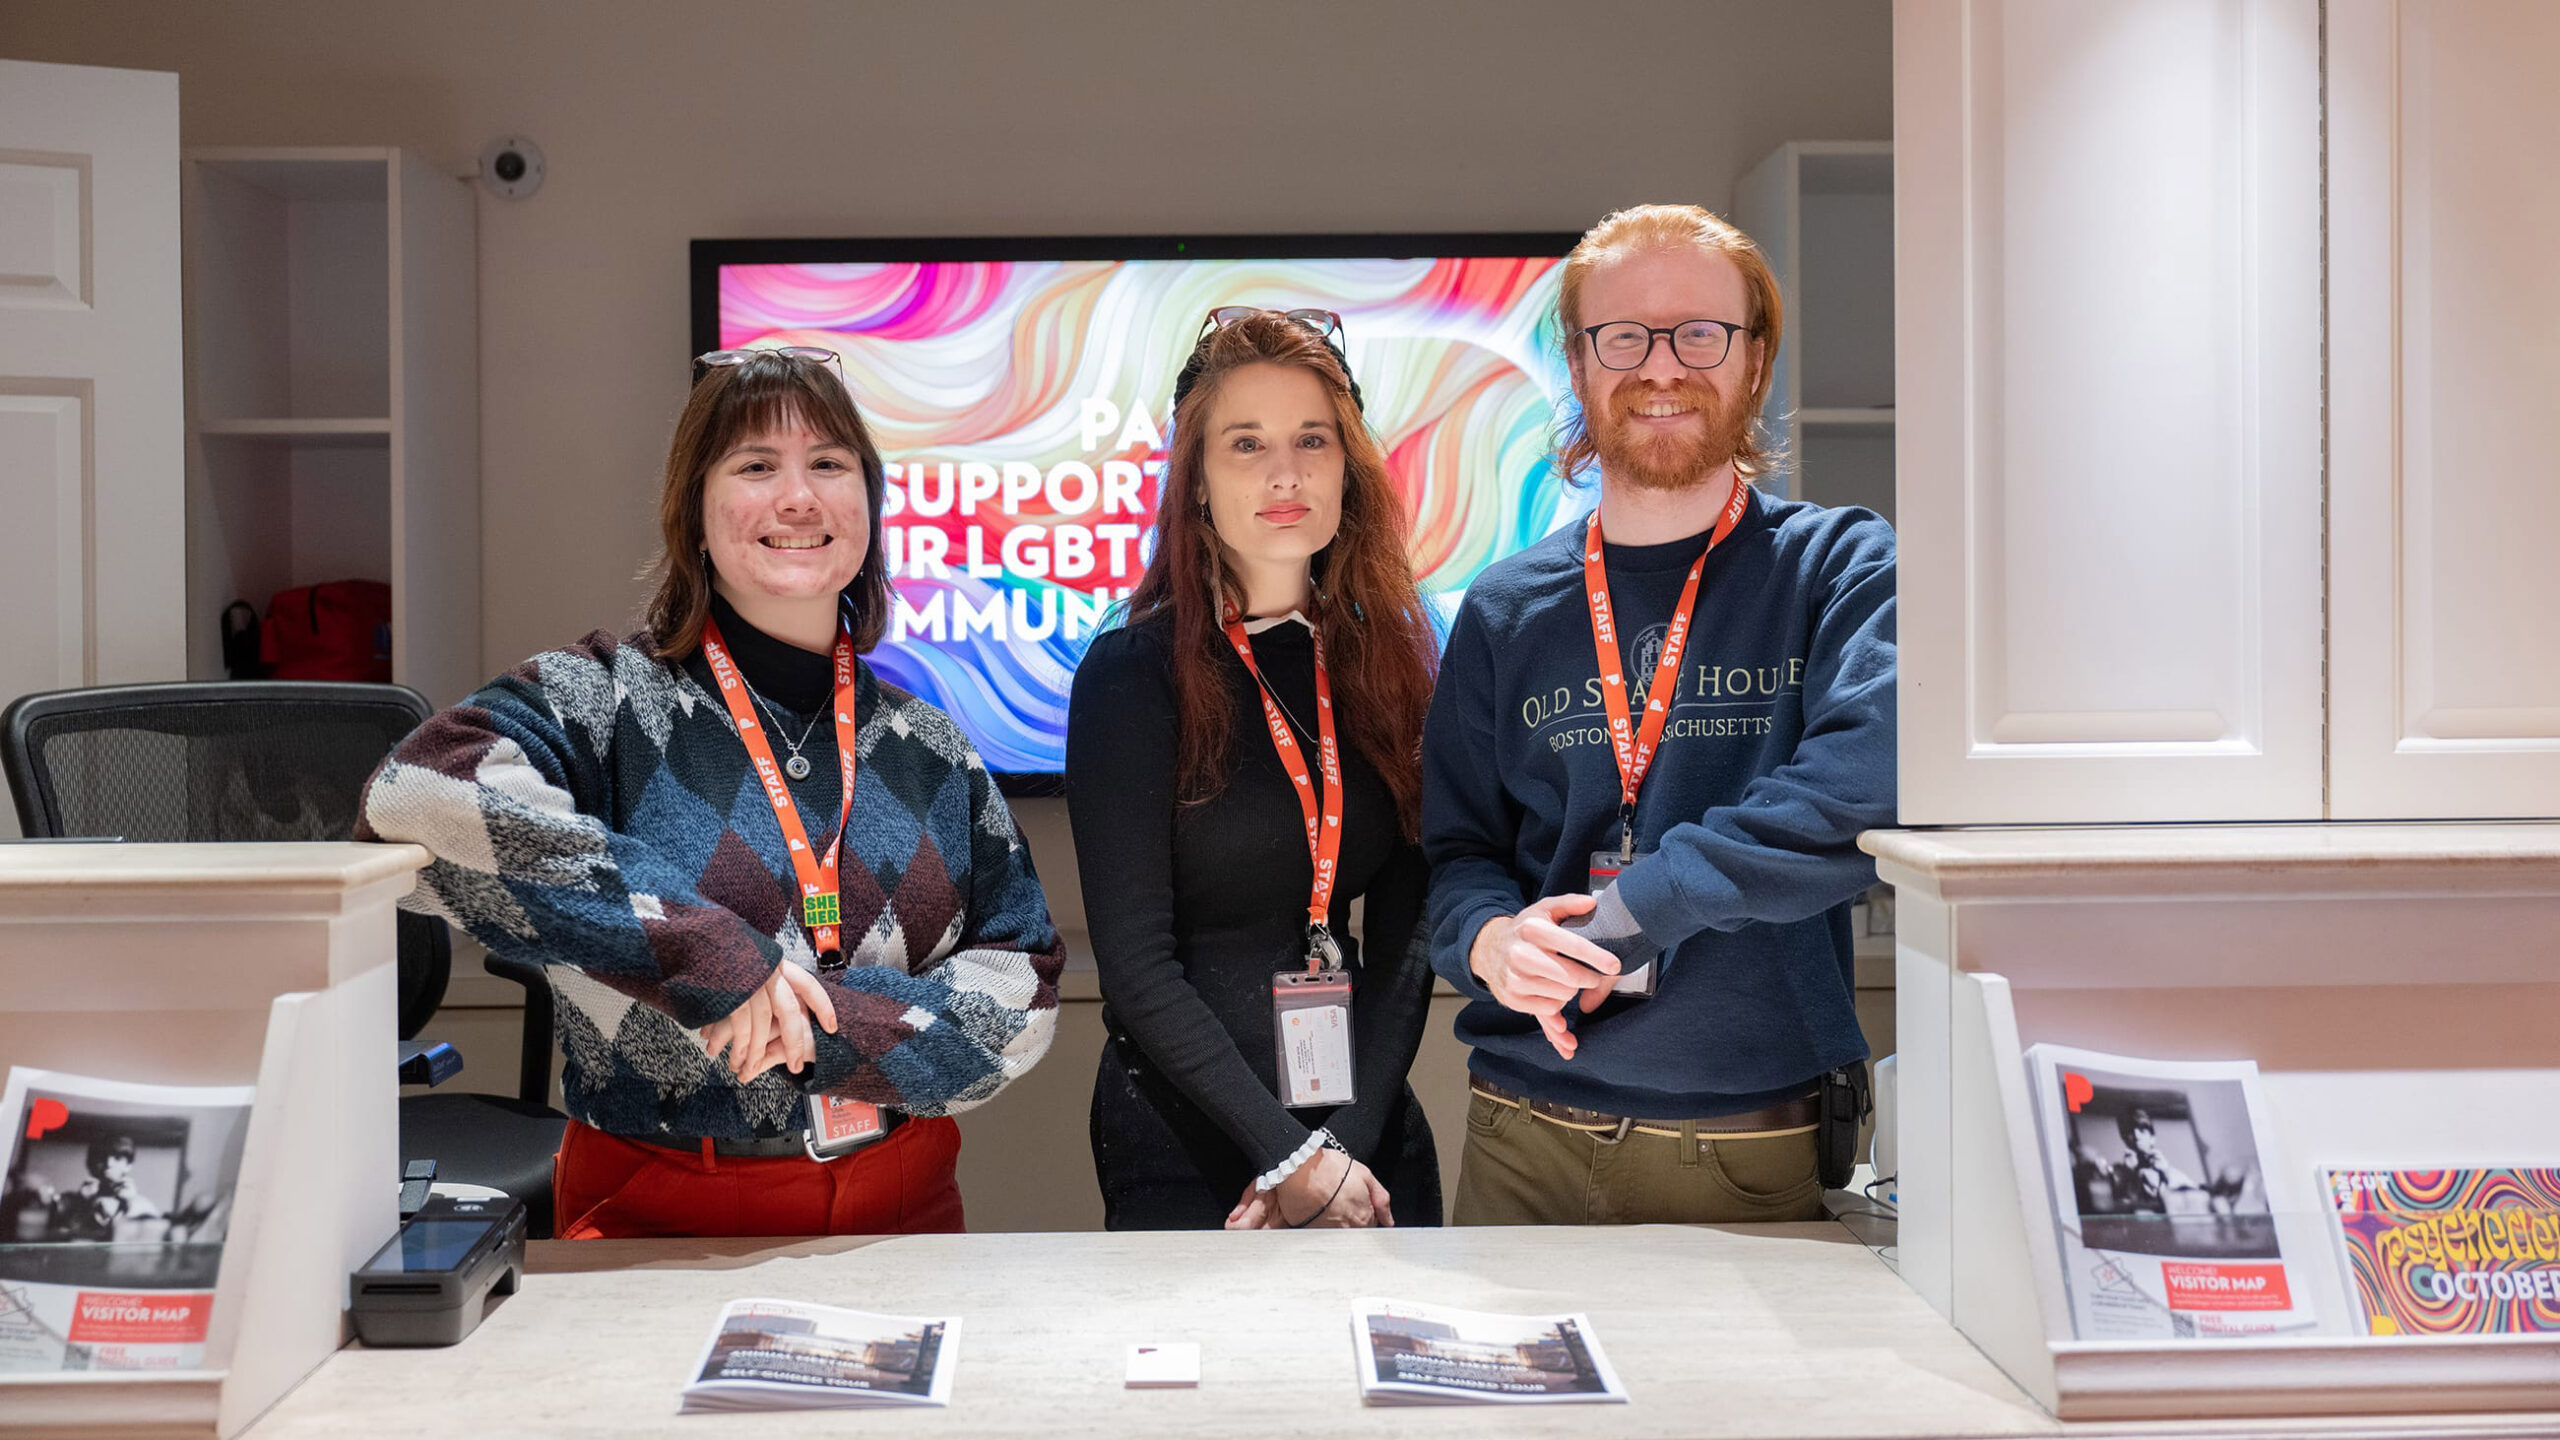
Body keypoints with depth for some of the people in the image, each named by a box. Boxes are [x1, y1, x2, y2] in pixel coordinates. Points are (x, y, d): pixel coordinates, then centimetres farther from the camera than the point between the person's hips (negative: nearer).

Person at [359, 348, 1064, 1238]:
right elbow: (416, 805, -20)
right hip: (655, 1222, -5)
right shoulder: (608, 699, 0)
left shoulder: (929, 748, 12)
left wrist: (831, 1023, -12)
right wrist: (696, 946, -22)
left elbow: (1024, 990, 6)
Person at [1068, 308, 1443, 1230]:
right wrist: (1293, 1155, -17)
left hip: (1370, 1134, 4)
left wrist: (1347, 1148, -9)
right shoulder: (1133, 672, -9)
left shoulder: (1387, 661, 3)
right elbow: (1136, 966, -13)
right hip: (1186, 1145, -4)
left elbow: (1405, 932, 1)